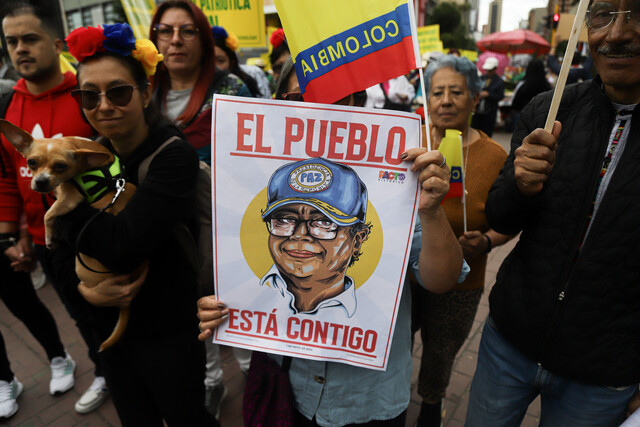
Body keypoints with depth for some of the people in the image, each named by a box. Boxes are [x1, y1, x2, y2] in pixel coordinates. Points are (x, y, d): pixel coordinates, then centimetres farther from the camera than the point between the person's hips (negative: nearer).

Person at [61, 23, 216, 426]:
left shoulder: (174, 155, -21)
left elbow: (122, 245, -29)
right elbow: (68, 245, 4)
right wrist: (84, 286, -13)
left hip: (168, 331, -6)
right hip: (111, 323, 6)